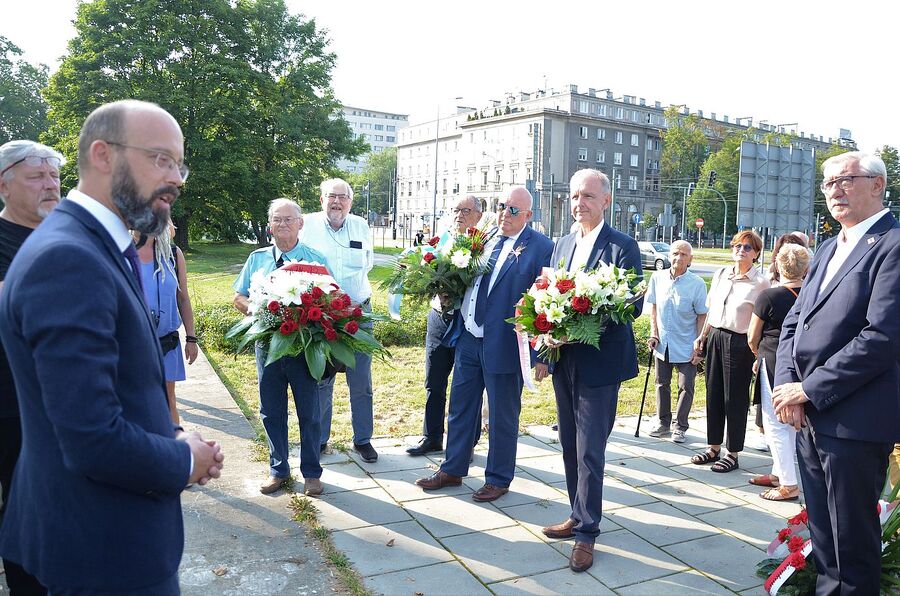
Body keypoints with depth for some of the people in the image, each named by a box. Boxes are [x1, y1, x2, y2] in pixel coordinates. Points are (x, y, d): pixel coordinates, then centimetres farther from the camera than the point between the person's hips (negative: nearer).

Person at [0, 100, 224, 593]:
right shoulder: (67, 260, -26)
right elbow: (94, 442, -30)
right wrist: (185, 461, -13)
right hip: (107, 551, -9)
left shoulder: (99, 246, 6)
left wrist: (174, 438, 0)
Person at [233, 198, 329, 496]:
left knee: (309, 412, 6)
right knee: (271, 412, 11)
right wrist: (253, 309, -10)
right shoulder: (257, 259, 10)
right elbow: (238, 297, 12)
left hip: (305, 346, -2)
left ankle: (311, 472, 21)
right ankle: (278, 469, 28)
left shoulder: (316, 260, 2)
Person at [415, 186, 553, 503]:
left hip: (504, 346, -6)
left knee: (502, 416, 9)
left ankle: (498, 479, 27)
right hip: (468, 339, 6)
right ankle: (452, 470, 34)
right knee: (460, 408, 18)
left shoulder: (541, 248, -11)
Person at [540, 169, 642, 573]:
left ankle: (586, 533, 12)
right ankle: (579, 516, 31)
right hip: (564, 361, 7)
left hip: (599, 364, -6)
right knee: (570, 447, 15)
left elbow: (633, 305, -13)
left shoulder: (623, 247, -8)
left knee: (590, 452, -1)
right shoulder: (562, 245, 12)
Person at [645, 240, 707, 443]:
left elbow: (702, 315, -6)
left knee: (686, 387, 4)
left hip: (686, 346, -3)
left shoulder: (697, 284, -11)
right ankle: (664, 424, 28)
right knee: (662, 384, 14)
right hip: (662, 343, 3)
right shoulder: (658, 278, -3)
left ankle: (680, 427, 20)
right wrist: (654, 334, 0)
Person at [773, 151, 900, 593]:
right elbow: (793, 322, 13)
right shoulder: (827, 249, 16)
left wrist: (809, 389, -16)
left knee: (852, 537, 6)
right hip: (808, 416, 8)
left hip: (854, 420, -8)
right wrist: (786, 385, -2)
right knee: (822, 530, 18)